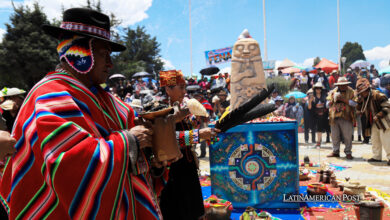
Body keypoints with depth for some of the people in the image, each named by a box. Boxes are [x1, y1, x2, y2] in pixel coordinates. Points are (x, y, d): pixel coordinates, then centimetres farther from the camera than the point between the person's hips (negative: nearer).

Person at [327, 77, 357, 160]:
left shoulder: (350, 92, 2)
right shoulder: (332, 92, 12)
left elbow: (354, 103, -11)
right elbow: (328, 104, 11)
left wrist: (343, 99, -16)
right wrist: (333, 99, -7)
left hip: (346, 117, -3)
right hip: (334, 117, 3)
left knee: (347, 136, -2)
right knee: (335, 136, 9)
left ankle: (348, 153, 10)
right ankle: (335, 152, 21)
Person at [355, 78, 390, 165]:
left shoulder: (378, 95, -19)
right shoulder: (363, 98, 5)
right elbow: (360, 110, 10)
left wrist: (378, 116, -28)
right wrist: (359, 102, -9)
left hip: (383, 121, -8)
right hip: (374, 123, 8)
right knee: (375, 139, 12)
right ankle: (377, 157, 21)